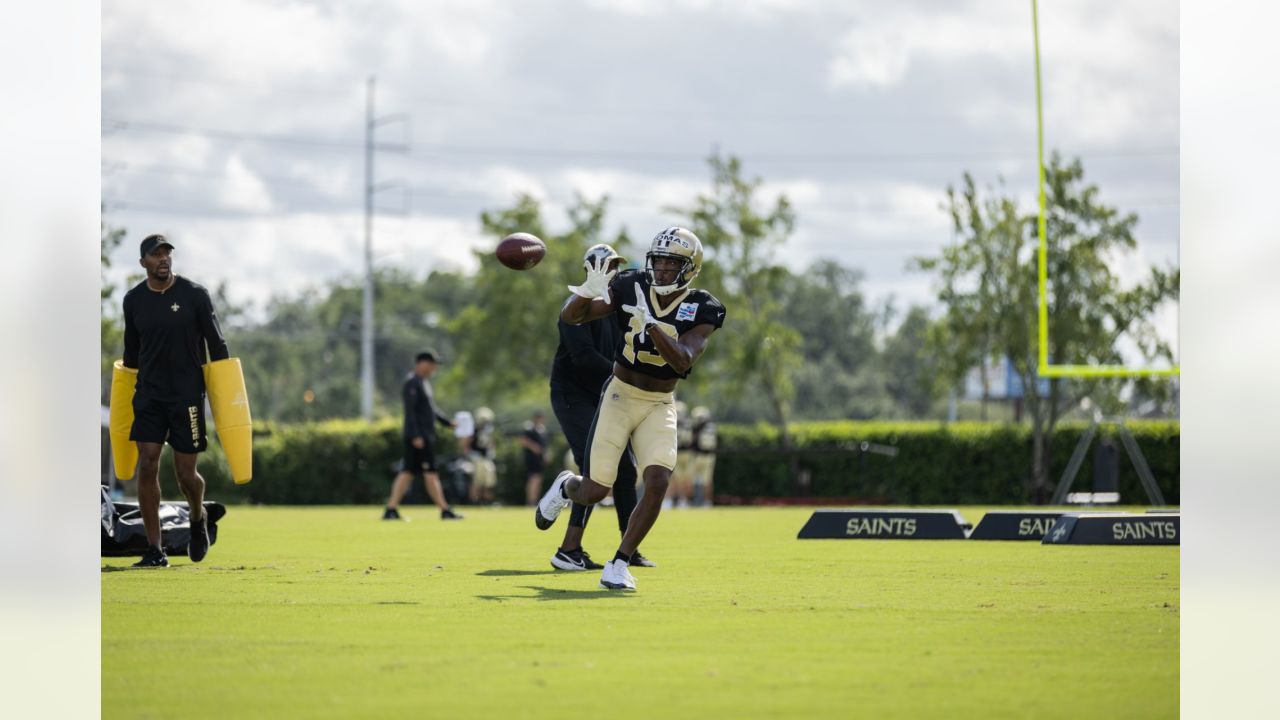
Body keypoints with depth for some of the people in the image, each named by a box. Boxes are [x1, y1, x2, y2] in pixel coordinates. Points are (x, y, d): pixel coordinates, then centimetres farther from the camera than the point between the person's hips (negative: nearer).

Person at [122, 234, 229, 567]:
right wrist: (127, 393, 19)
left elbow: (216, 345, -1)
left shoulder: (194, 294, -5)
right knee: (147, 467, -8)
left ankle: (198, 518, 33)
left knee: (186, 474, -1)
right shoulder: (134, 300, 4)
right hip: (148, 395, 3)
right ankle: (155, 550, -3)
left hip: (187, 394, -3)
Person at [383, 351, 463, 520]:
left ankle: (391, 509, 5)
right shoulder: (412, 383, -14)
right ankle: (445, 511, -4)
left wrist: (448, 422, 20)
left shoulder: (424, 382, 18)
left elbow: (431, 408, 27)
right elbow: (410, 411, -20)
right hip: (418, 436, -10)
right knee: (430, 473, -6)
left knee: (408, 472, 7)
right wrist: (416, 436, -24)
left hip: (426, 435, 10)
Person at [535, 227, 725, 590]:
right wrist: (587, 291, -28)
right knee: (594, 492, 0)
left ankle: (618, 565, -6)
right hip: (619, 397, 0)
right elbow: (570, 316, -7)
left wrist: (651, 324, -34)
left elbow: (684, 361, -23)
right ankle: (565, 486, 39)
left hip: (660, 406, 0)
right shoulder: (630, 289, -8)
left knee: (658, 484, -20)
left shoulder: (700, 310, -9)